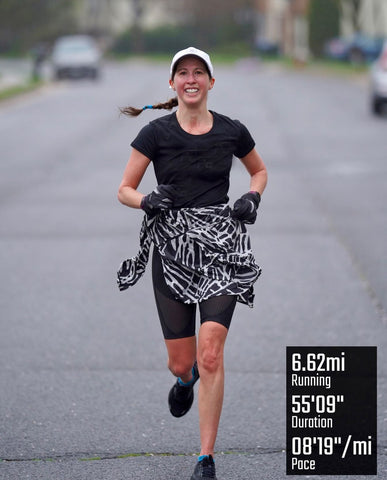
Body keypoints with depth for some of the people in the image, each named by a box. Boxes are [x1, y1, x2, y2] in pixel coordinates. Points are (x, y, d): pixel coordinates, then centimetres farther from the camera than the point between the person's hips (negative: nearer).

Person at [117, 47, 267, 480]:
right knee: (181, 362, 4)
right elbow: (125, 190, 3)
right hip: (172, 246, 0)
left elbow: (259, 170, 21)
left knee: (210, 354, -13)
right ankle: (186, 378, 45)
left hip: (221, 248, 0)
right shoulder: (156, 133, -2)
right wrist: (148, 200, -18)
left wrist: (252, 198, 2)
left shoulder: (232, 132, 2)